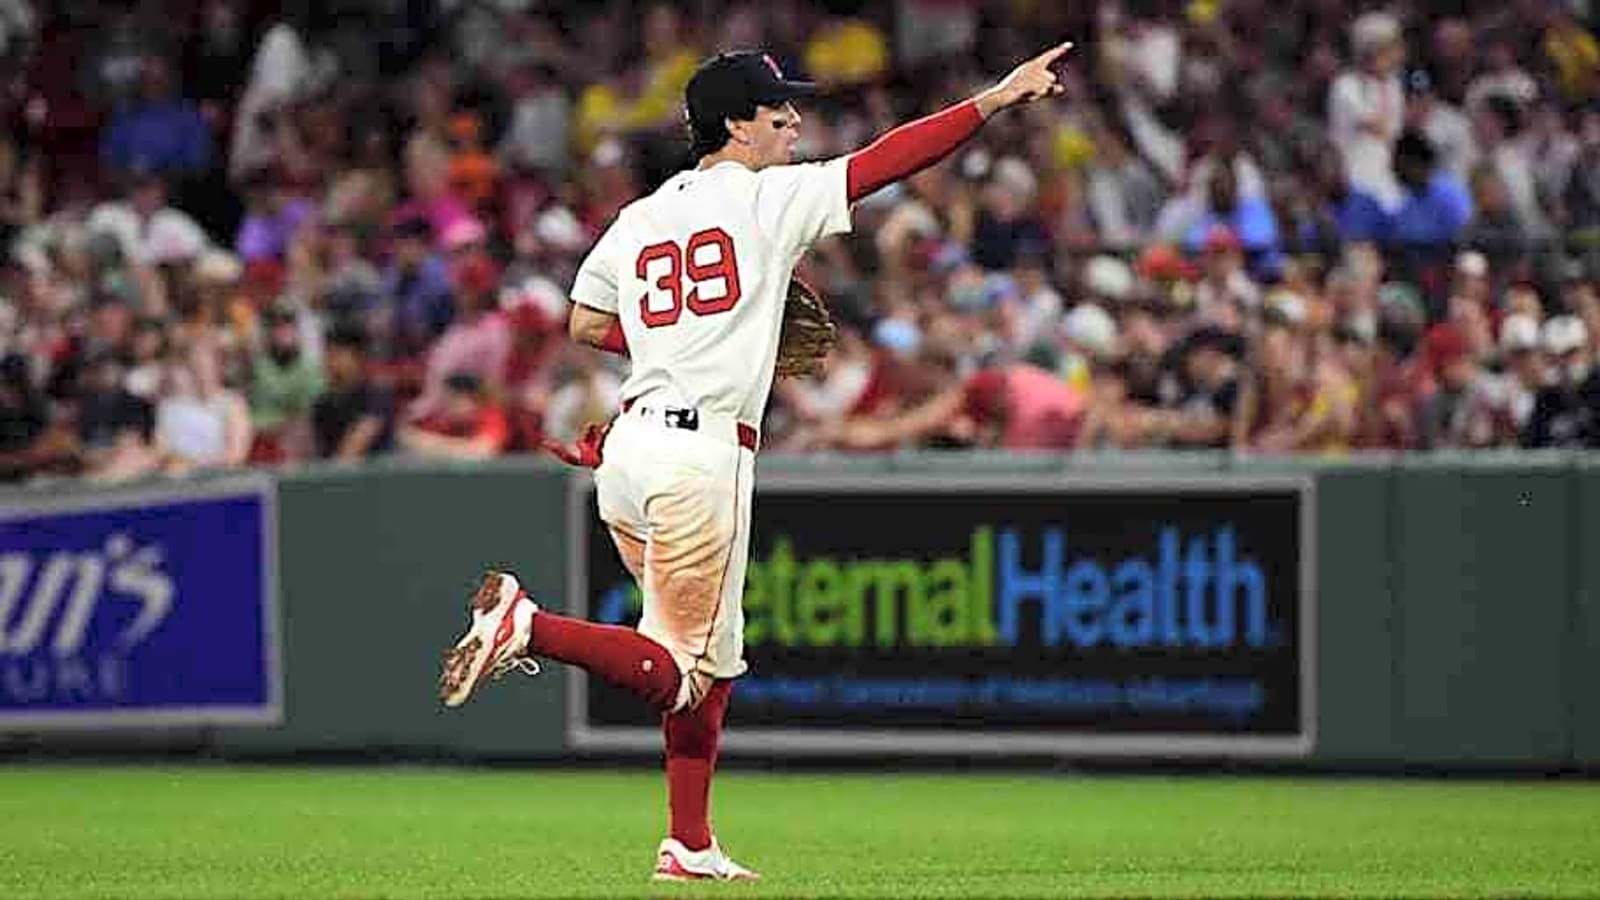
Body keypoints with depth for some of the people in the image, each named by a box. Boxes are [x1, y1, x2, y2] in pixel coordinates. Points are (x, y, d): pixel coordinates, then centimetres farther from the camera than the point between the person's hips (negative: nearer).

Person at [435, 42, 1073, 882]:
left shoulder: (638, 219, 15)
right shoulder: (769, 198, -3)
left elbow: (586, 325, 19)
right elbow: (889, 158, -8)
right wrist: (997, 98, -8)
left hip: (630, 444, 8)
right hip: (703, 453, -8)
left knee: (712, 661, 18)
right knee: (674, 675, -4)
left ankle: (690, 847, 16)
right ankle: (526, 623, -23)